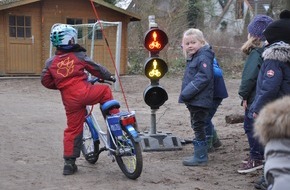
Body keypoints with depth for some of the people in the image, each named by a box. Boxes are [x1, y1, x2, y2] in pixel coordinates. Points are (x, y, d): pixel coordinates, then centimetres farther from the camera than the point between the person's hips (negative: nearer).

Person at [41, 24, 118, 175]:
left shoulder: (51, 62, 13)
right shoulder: (79, 56, 5)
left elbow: (46, 81, 16)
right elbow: (96, 69, 10)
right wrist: (109, 76, 27)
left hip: (69, 99, 4)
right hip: (84, 92, -4)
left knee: (72, 129, 13)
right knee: (105, 90, 22)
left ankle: (69, 163, 15)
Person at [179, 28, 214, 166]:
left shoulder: (203, 58, -14)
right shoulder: (193, 58, 16)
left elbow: (204, 77, -24)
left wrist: (187, 93, -22)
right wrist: (185, 94, 10)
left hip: (200, 100, -10)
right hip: (193, 100, 10)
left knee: (198, 126, -3)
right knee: (197, 126, 15)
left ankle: (200, 157, 4)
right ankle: (200, 154, 25)